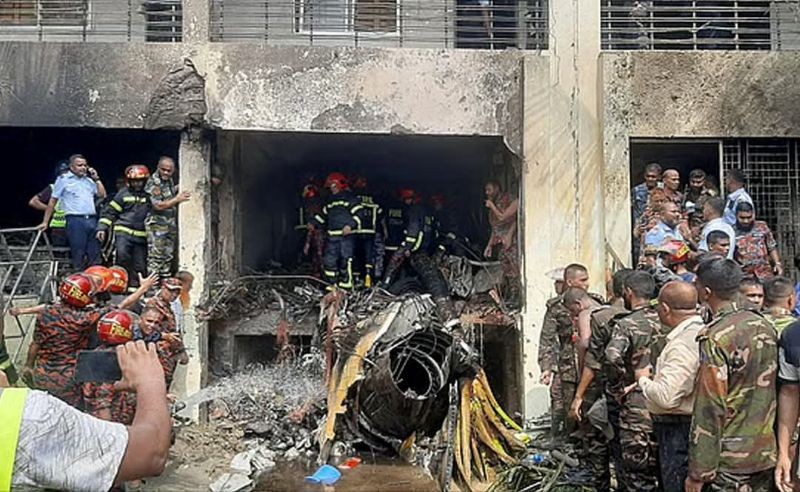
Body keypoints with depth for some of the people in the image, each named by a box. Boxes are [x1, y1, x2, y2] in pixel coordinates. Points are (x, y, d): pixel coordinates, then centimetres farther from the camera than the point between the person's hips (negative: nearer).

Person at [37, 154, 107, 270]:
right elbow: (52, 201, 6)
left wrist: (96, 178, 8)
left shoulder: (89, 180, 18)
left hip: (92, 220, 4)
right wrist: (45, 222, 4)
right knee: (78, 256, -4)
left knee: (95, 257, 6)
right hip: (75, 220, -4)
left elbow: (102, 195, 13)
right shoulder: (63, 179, 5)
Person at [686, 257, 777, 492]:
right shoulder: (765, 326, 3)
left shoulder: (715, 338, -19)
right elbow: (774, 389, 11)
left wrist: (698, 473, -14)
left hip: (731, 459, -7)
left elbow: (710, 409, -20)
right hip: (767, 453, 7)